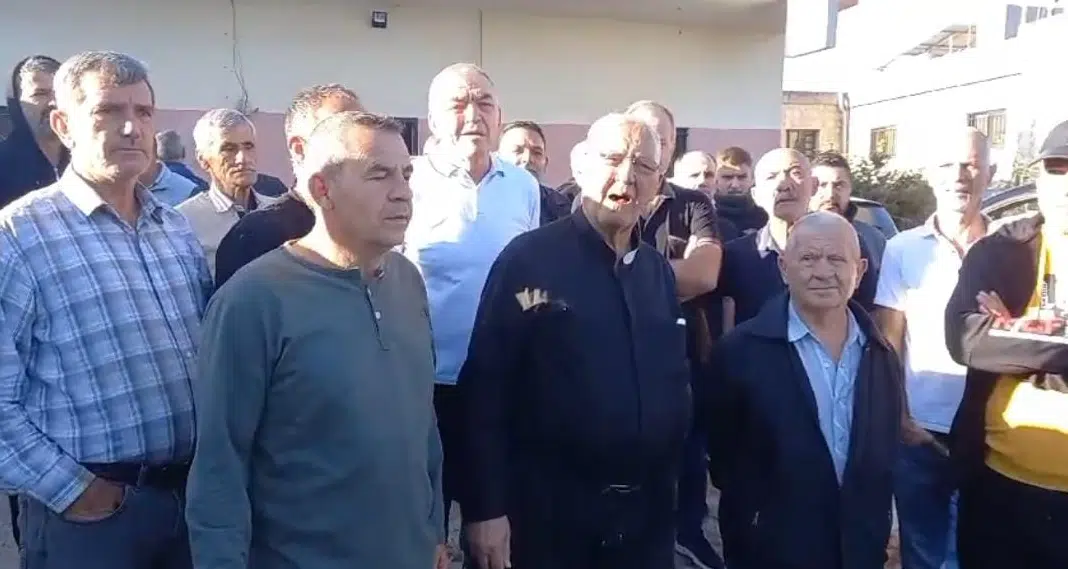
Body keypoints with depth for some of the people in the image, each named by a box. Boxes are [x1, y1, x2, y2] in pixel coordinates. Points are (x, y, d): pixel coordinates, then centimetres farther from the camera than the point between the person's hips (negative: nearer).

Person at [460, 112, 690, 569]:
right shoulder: (528, 258, -11)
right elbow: (485, 388, -14)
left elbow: (676, 385, 12)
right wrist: (485, 507, -15)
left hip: (647, 509, 5)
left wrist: (670, 481, 10)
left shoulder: (659, 271, 7)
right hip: (548, 507, -5)